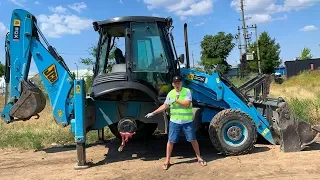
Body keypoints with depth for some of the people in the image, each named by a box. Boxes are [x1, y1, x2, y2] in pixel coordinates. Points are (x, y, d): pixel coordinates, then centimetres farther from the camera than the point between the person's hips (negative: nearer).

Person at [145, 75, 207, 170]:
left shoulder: (187, 91, -8)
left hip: (187, 122, -2)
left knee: (193, 139, 10)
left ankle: (199, 158, 28)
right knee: (170, 141, 4)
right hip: (174, 121, 2)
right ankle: (167, 161, 17)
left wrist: (175, 100, -20)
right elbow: (164, 106, 7)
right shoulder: (170, 93, 2)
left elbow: (187, 104, -19)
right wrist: (153, 113, 2)